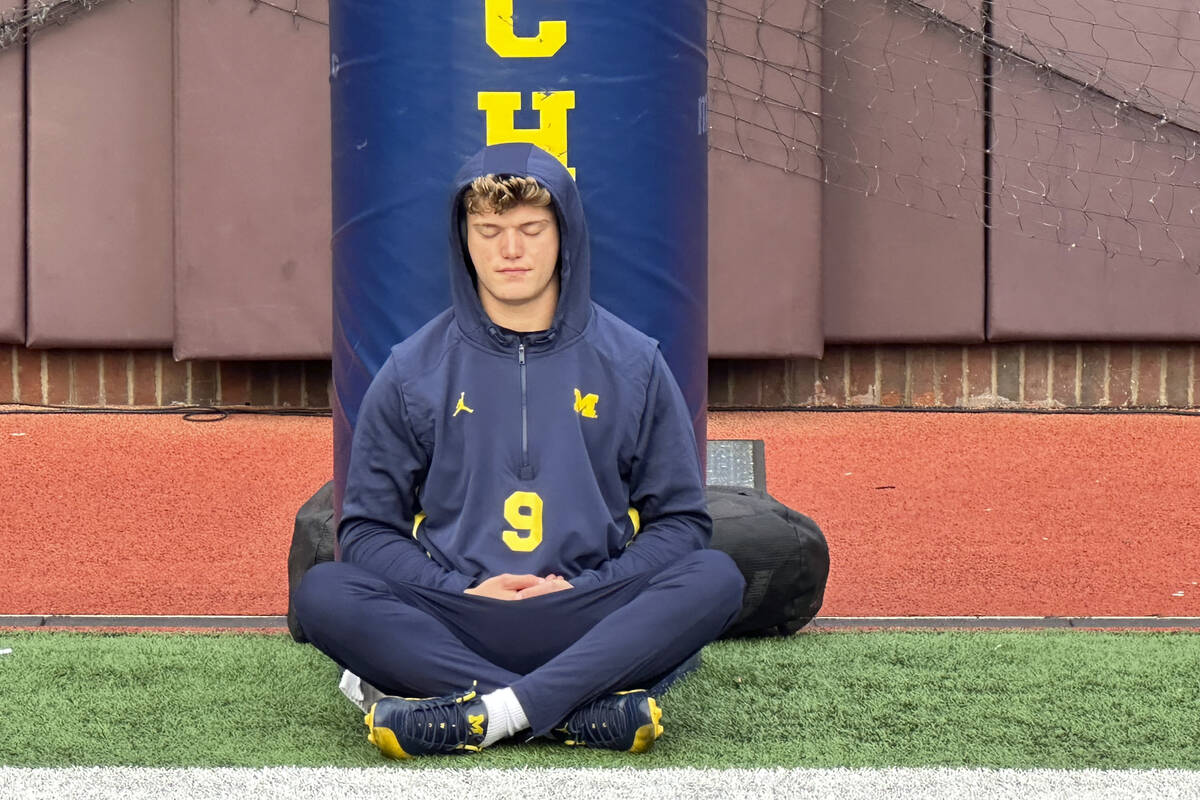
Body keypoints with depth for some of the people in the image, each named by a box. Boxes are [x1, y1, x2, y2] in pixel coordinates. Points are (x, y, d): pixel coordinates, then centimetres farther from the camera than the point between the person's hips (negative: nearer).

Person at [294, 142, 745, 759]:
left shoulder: (632, 363, 11)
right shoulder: (412, 372, 11)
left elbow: (680, 519, 10)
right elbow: (368, 528, 9)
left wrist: (586, 589, -6)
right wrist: (462, 591, -8)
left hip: (590, 625, 0)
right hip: (453, 625, 0)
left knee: (716, 578, -28)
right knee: (323, 593, -28)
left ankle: (481, 715, -37)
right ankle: (585, 709, -34)